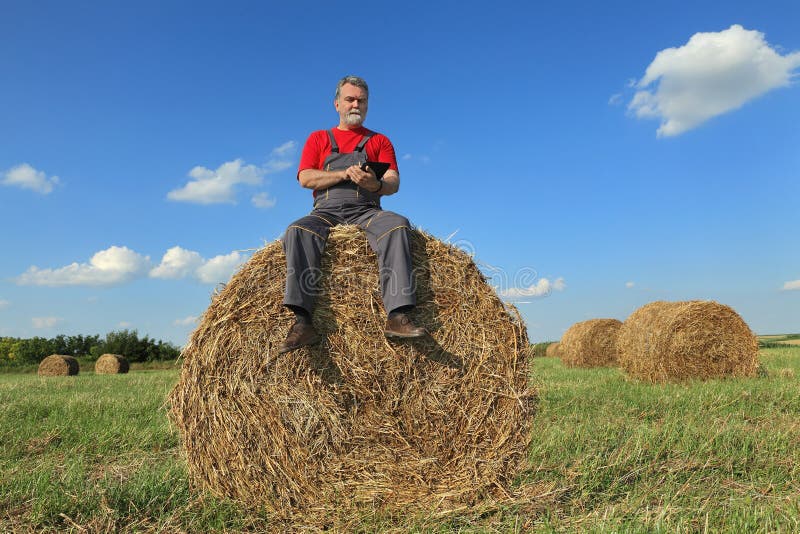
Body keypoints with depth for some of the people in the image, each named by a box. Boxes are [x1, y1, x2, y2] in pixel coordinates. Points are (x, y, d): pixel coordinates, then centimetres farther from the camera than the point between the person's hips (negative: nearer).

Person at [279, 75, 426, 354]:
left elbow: (393, 184, 4)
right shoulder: (318, 138, 21)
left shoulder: (379, 141, 20)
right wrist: (345, 175, -9)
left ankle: (398, 317, -42)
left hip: (367, 212, 0)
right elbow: (305, 178, 5)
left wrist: (376, 184, -21)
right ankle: (302, 322, -41)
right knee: (297, 231, -33)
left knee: (397, 224, -33)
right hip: (326, 212, 0)